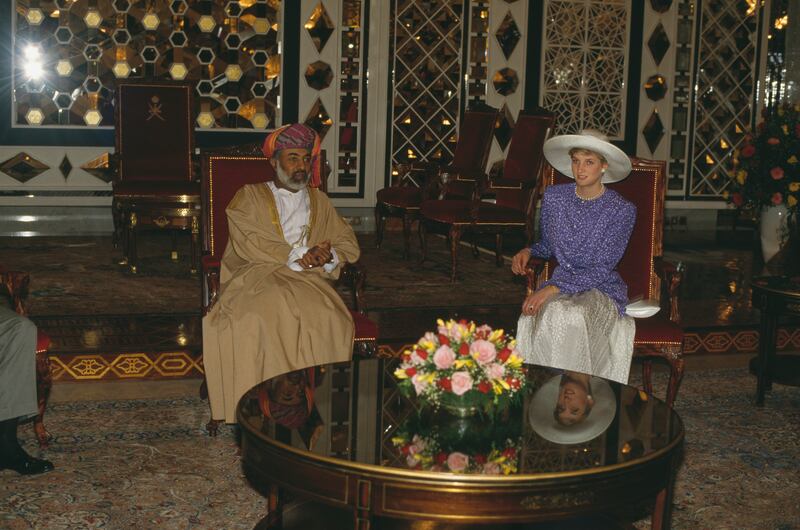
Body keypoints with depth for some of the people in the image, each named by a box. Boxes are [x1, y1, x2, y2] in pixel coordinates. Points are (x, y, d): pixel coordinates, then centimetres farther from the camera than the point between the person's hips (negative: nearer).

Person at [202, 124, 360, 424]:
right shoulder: (249, 196, 15)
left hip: (306, 281, 2)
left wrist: (328, 256, -7)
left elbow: (348, 244, 18)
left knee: (328, 320, -32)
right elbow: (247, 241, -3)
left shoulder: (319, 202, 26)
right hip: (257, 277, -2)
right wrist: (298, 257, -13)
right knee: (260, 318, -37)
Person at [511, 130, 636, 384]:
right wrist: (528, 251, -2)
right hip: (560, 282, 3)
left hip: (601, 288, -3)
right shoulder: (554, 197, 4)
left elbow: (601, 270, -14)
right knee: (553, 314, -34)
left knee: (574, 317, -36)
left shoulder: (622, 210, -8)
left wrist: (552, 289, -23)